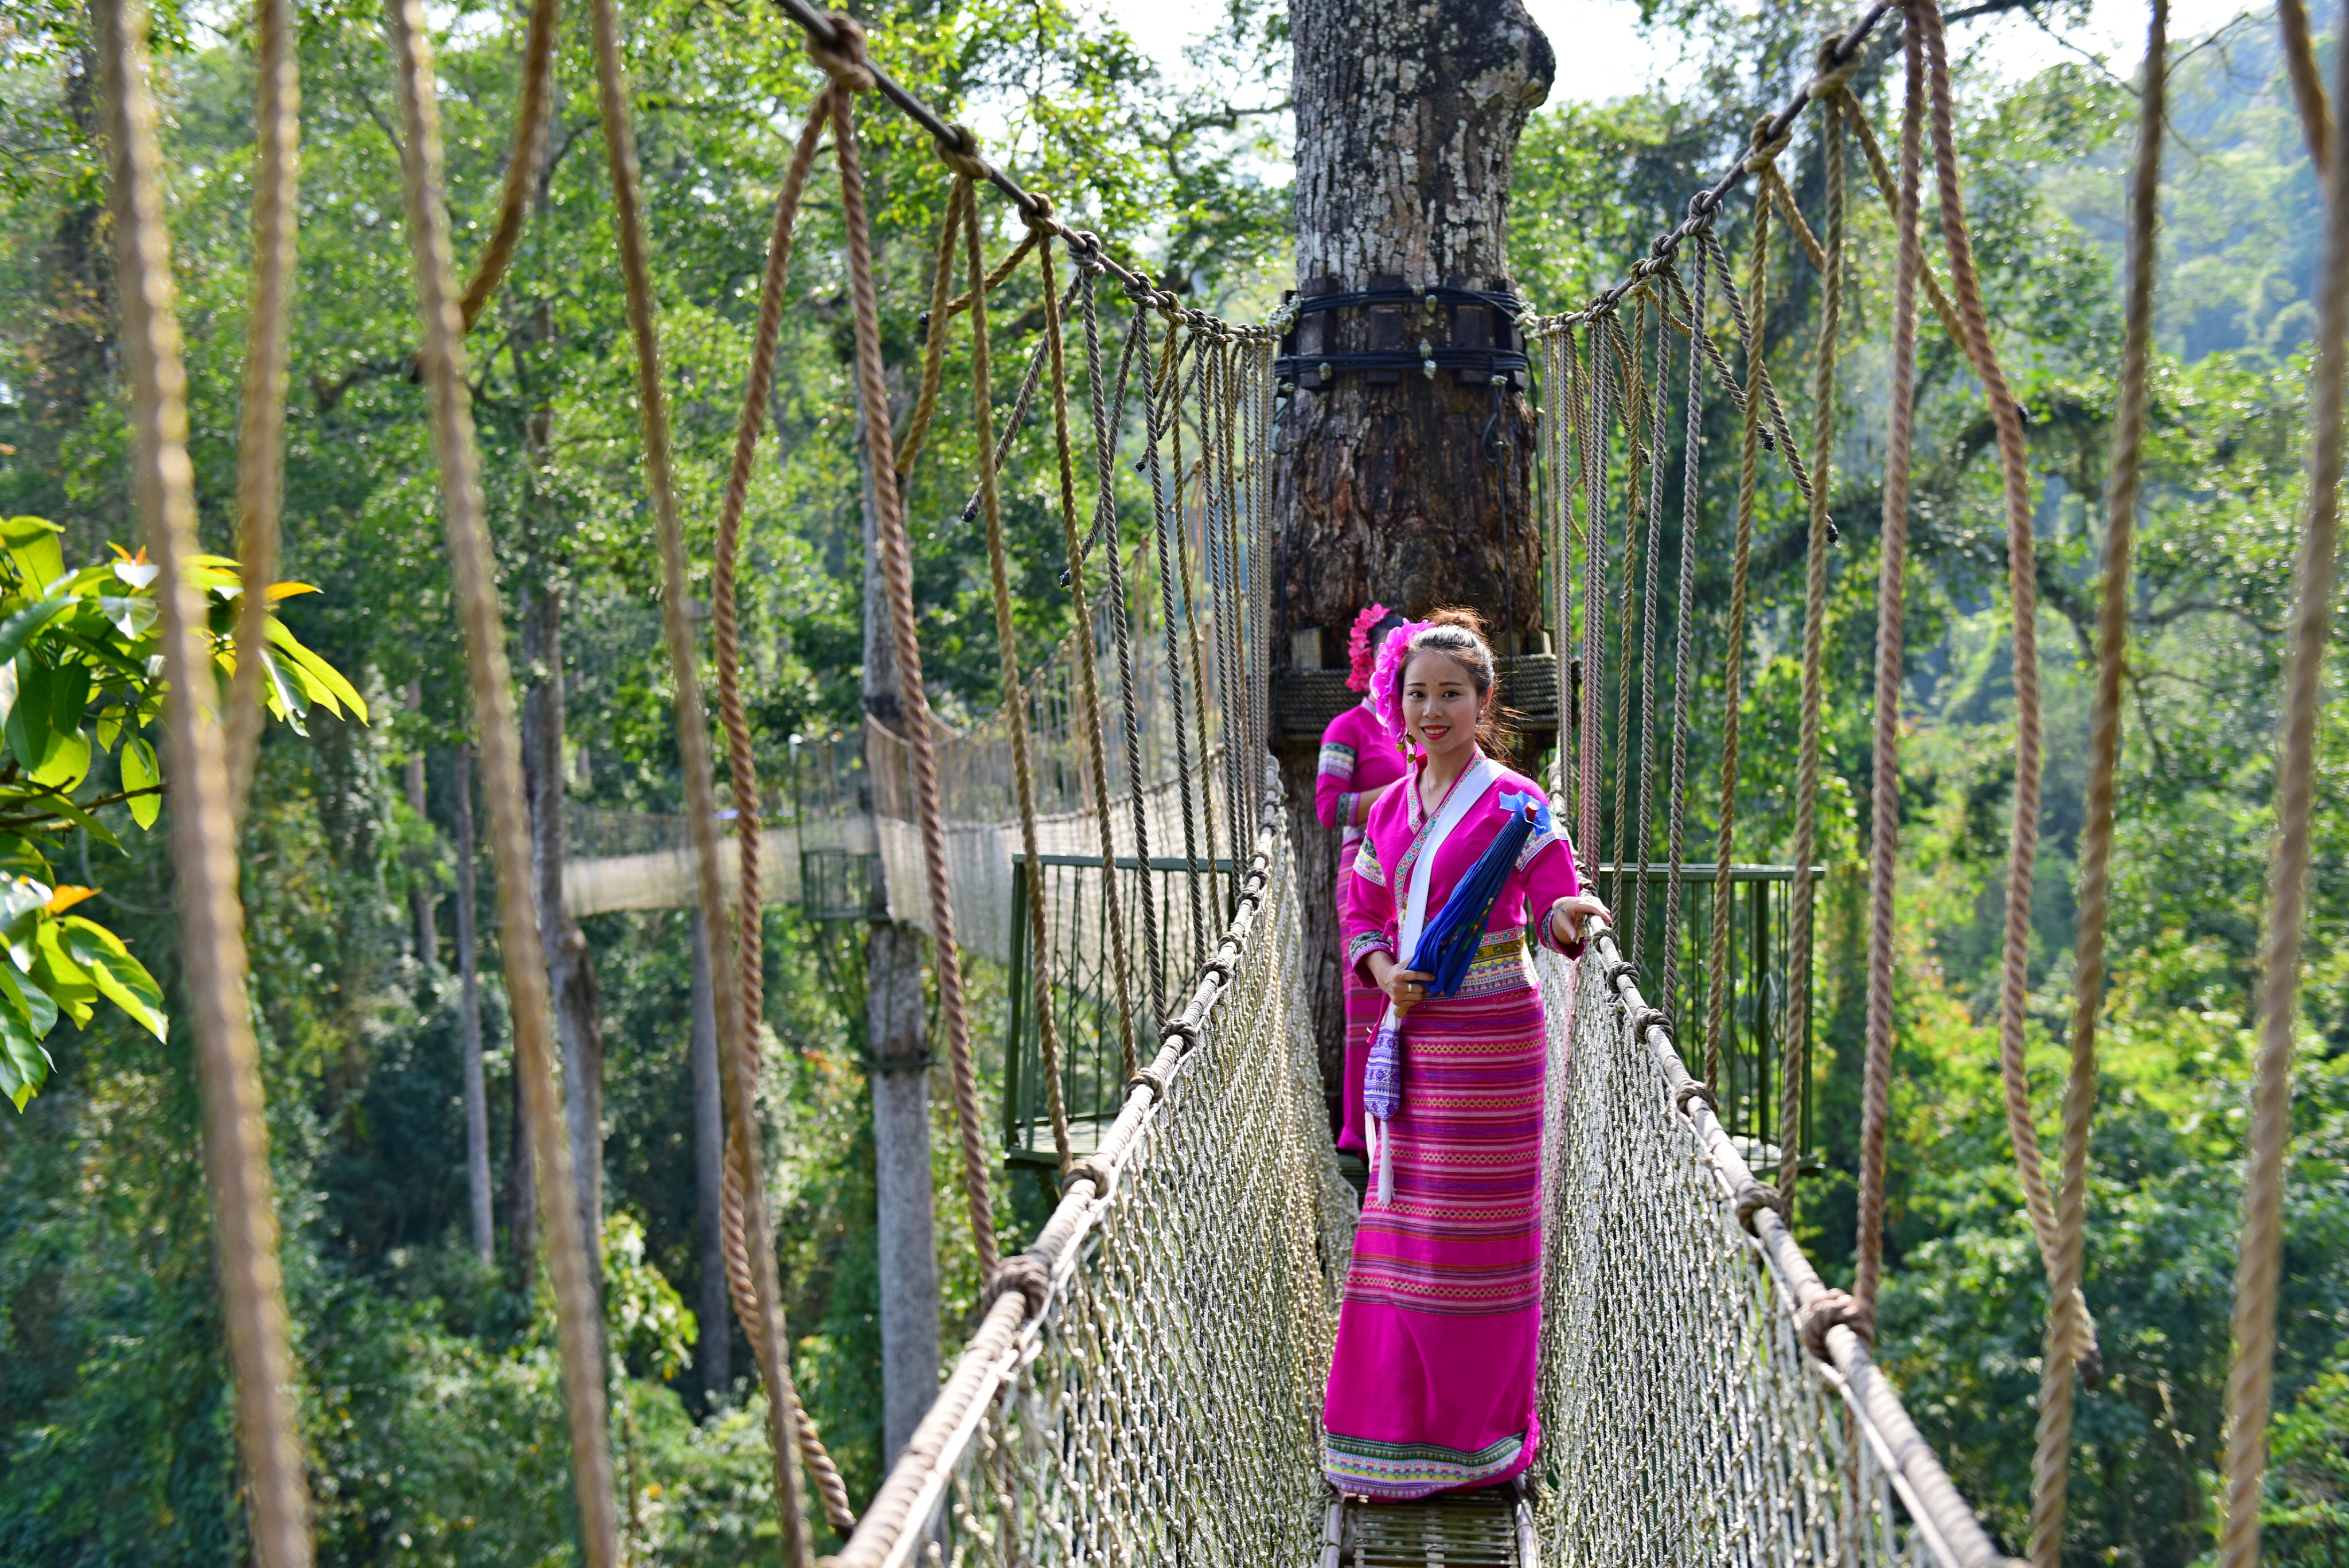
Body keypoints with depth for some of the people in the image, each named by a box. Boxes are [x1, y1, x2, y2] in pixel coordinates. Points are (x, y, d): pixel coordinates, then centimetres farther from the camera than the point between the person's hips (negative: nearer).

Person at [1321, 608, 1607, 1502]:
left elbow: (1557, 906, -13)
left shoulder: (1514, 804, -8)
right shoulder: (1393, 806, 10)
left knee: (1476, 1234, 0)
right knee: (1404, 1223, 10)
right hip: (1413, 1031, 6)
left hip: (1489, 1038, -6)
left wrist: (1571, 918, -37)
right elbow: (1362, 909, 16)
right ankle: (1405, 1422, 22)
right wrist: (1381, 968, -4)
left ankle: (1478, 1435, 13)